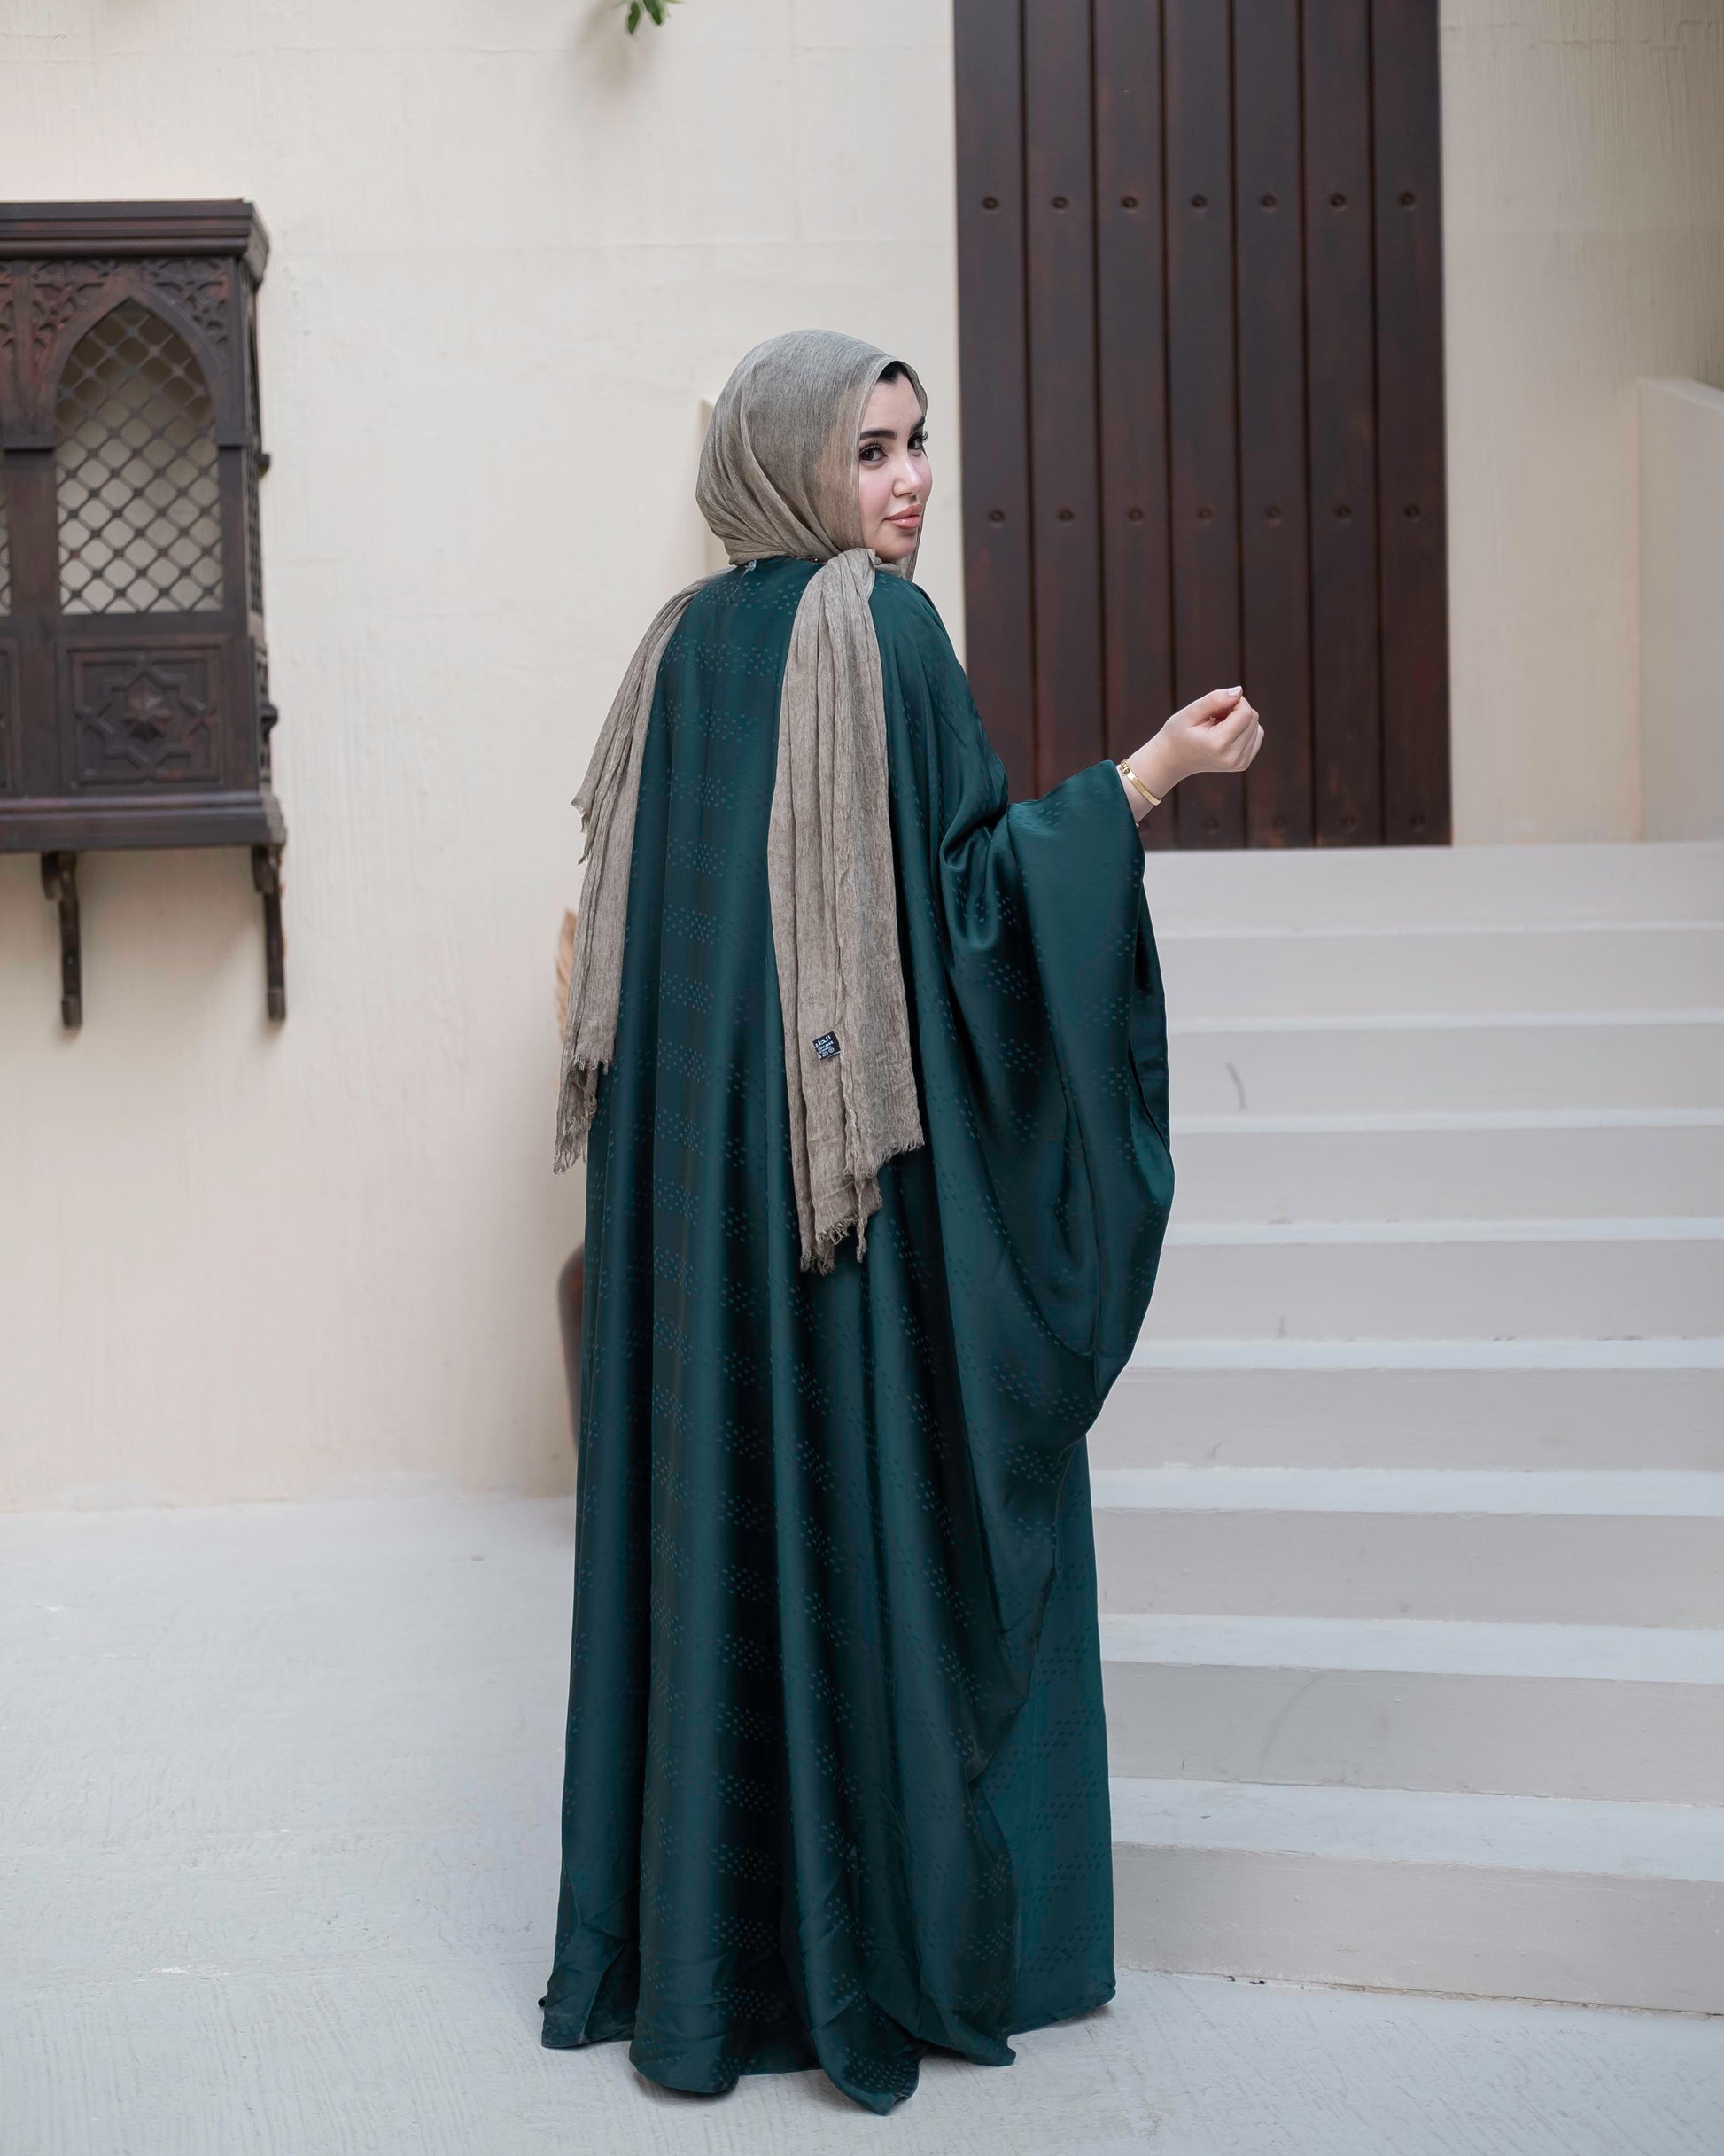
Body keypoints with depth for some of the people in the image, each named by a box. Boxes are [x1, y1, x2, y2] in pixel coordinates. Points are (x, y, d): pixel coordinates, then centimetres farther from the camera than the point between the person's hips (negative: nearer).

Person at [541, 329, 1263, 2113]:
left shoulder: (689, 642, 11)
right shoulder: (879, 628, -10)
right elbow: (963, 886, -16)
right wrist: (1153, 770, -13)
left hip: (694, 1161, 7)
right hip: (873, 1159, -7)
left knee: (719, 1505, 11)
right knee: (888, 1504, 1)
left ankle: (695, 1931, 19)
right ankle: (894, 1931, 10)